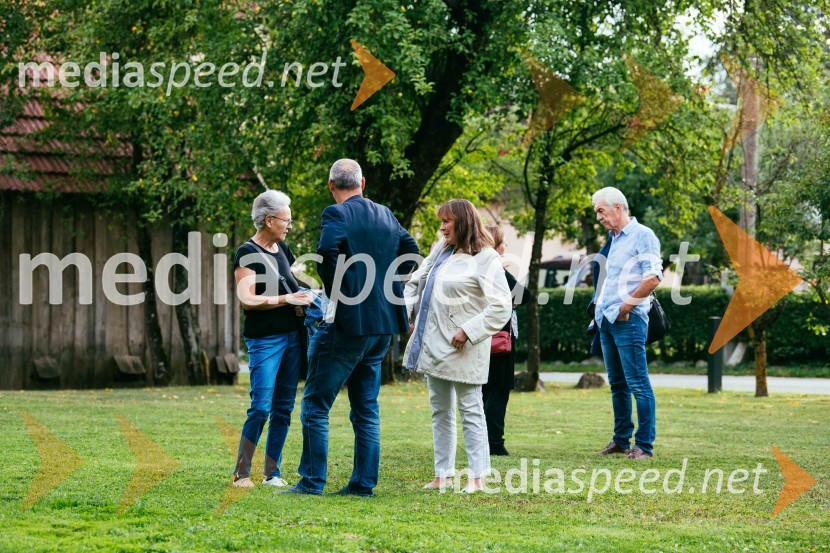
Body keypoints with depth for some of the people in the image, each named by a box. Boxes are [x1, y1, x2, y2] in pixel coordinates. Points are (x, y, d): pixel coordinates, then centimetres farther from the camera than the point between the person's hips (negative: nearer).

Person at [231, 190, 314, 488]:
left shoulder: (282, 248, 13)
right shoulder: (248, 253, -9)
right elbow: (247, 300, -17)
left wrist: (302, 298, 7)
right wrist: (286, 299, -21)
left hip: (292, 336, 7)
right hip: (265, 339, -7)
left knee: (283, 407, 6)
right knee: (261, 407, -11)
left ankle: (272, 472, 12)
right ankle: (241, 472, -2)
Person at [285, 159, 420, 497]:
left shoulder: (337, 214, -10)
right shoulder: (386, 215, 11)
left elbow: (327, 253, -26)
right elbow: (410, 250, 19)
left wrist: (335, 292, -12)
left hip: (347, 320, -7)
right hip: (382, 324, 7)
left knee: (316, 405, 0)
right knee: (366, 409, 12)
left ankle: (312, 480, -2)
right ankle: (363, 483, 11)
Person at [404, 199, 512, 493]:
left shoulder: (485, 259, -13)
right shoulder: (441, 250, 13)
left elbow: (501, 307, -18)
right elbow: (416, 282, 19)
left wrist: (468, 332, -21)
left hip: (461, 348, -9)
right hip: (434, 344, 9)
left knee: (470, 411, -2)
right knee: (440, 411, 13)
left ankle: (477, 477, 2)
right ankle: (443, 475, 20)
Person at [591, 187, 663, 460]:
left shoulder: (642, 235, -8)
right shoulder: (613, 238, 18)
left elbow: (653, 278, -17)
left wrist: (627, 305, -14)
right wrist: (600, 306, 12)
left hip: (628, 320, -9)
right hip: (607, 320, 9)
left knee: (638, 383, -8)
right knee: (617, 384, 13)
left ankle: (645, 445, -7)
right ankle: (621, 439, 20)